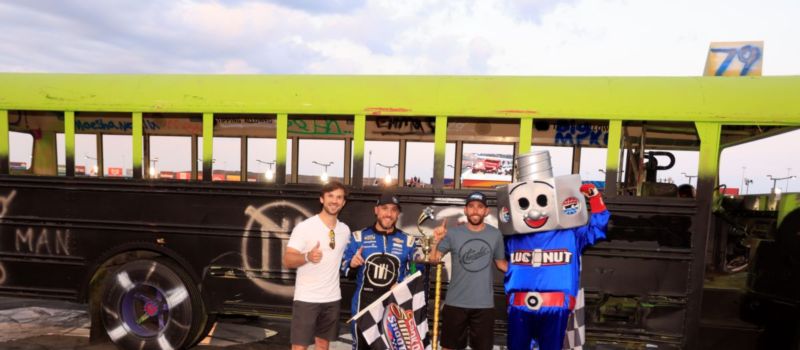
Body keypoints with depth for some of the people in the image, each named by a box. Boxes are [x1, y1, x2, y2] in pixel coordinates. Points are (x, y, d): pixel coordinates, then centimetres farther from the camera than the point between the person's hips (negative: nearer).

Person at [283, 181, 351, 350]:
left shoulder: (345, 230, 7)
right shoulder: (305, 227, -11)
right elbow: (287, 260, -16)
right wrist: (307, 256, -34)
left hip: (332, 298, 5)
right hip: (306, 298, -5)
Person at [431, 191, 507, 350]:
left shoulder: (496, 235, 0)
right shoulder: (453, 233, -5)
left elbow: (501, 263, 12)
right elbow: (433, 260, -10)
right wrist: (436, 241, -28)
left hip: (484, 304, 1)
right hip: (455, 303, 0)